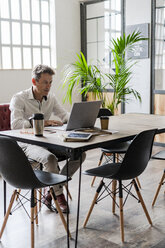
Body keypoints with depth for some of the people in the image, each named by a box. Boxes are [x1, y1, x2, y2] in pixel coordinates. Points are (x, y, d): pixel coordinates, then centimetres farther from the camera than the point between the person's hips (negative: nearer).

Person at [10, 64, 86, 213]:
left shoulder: (51, 97, 9)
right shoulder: (19, 99, -9)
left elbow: (65, 115, 11)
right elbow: (15, 124, -23)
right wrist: (43, 123, -32)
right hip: (27, 144, -6)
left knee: (80, 153, -12)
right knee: (50, 158, -36)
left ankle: (52, 191, -6)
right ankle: (59, 195, -11)